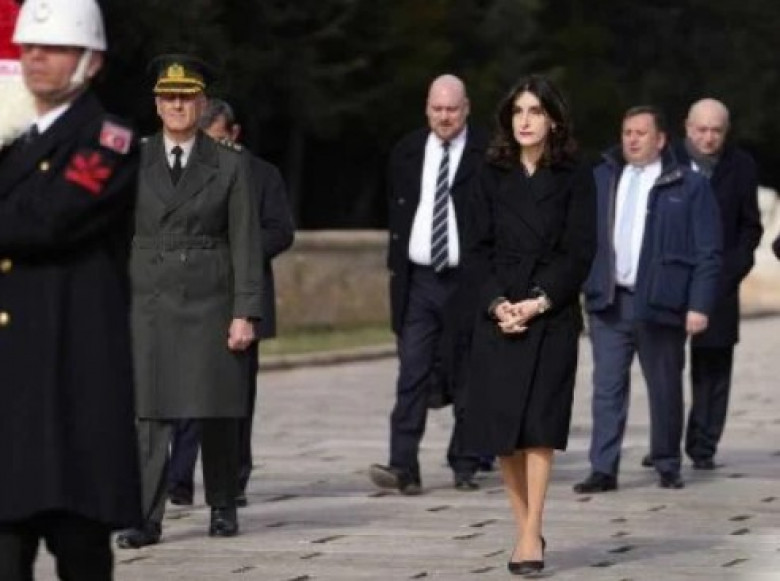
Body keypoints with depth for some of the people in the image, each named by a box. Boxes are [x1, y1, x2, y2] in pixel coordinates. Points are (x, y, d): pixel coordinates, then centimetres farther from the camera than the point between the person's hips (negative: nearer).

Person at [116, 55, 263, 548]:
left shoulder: (229, 165, 3)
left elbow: (246, 243, 0)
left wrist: (246, 313, -7)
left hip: (211, 302, 0)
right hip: (150, 302, 0)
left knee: (218, 414, 7)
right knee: (151, 414, -7)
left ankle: (223, 508, 23)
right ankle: (147, 520, -9)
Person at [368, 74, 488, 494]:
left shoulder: (488, 154, -3)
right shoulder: (406, 153, 11)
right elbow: (395, 213, 16)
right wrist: (396, 267, 9)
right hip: (418, 281, 3)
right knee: (412, 375, -6)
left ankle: (465, 467, 13)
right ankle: (403, 467, -12)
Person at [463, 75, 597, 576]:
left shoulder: (575, 177, 1)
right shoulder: (493, 176, 9)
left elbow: (580, 252, -4)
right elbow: (478, 247, 6)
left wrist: (538, 303, -14)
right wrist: (496, 303, -10)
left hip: (552, 314, -3)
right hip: (499, 314, 3)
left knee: (539, 422, -11)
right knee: (501, 428, 0)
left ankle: (531, 536, -12)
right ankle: (526, 529, 10)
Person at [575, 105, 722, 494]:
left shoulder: (689, 186, 2)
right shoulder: (599, 179, 11)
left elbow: (708, 253, -2)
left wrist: (699, 305, -9)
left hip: (660, 303, -2)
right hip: (608, 301, 2)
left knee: (665, 389, 7)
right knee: (607, 387, -2)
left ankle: (667, 466, 19)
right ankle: (603, 469, -2)